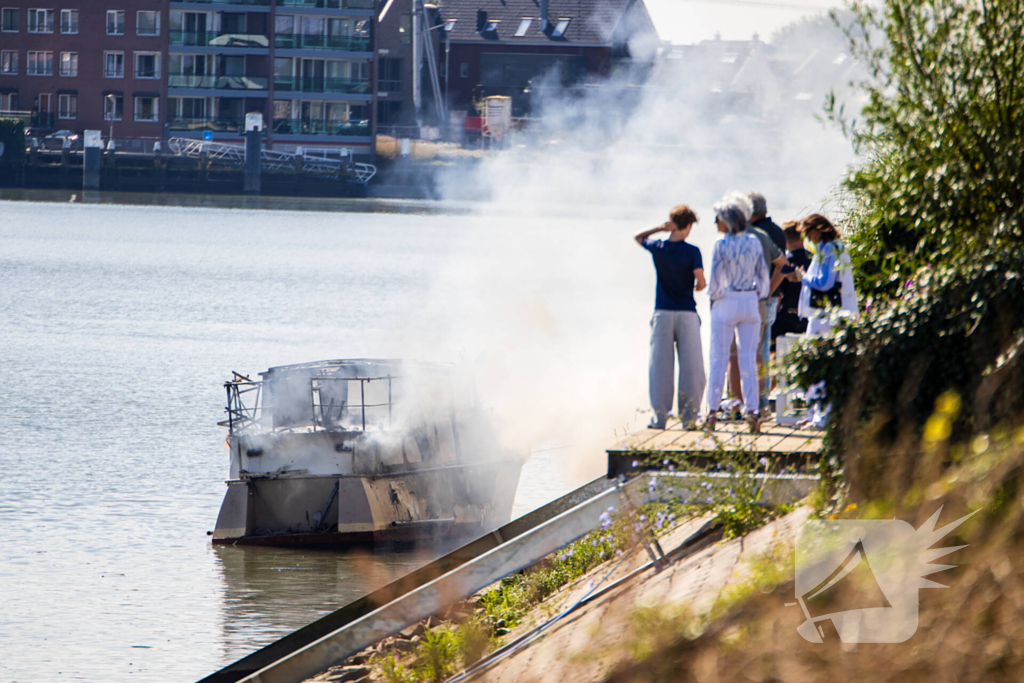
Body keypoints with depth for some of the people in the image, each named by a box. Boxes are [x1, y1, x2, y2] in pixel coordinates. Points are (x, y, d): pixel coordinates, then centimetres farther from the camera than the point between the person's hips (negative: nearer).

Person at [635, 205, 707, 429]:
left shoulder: (658, 247, 0)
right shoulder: (692, 251, -8)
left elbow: (638, 237, 21)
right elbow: (701, 282, -13)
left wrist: (660, 228, 6)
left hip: (663, 312, 2)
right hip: (687, 313, -2)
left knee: (660, 365, 4)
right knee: (690, 366, 5)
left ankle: (660, 416, 2)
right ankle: (689, 413, 4)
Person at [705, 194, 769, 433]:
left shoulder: (721, 244, -12)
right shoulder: (754, 242, 1)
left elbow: (715, 281, -12)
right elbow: (763, 275, 5)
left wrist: (713, 296, 7)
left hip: (725, 303, -4)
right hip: (750, 302, 4)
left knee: (718, 358, 5)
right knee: (748, 359, 7)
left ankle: (713, 410, 6)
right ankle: (752, 410, 3)